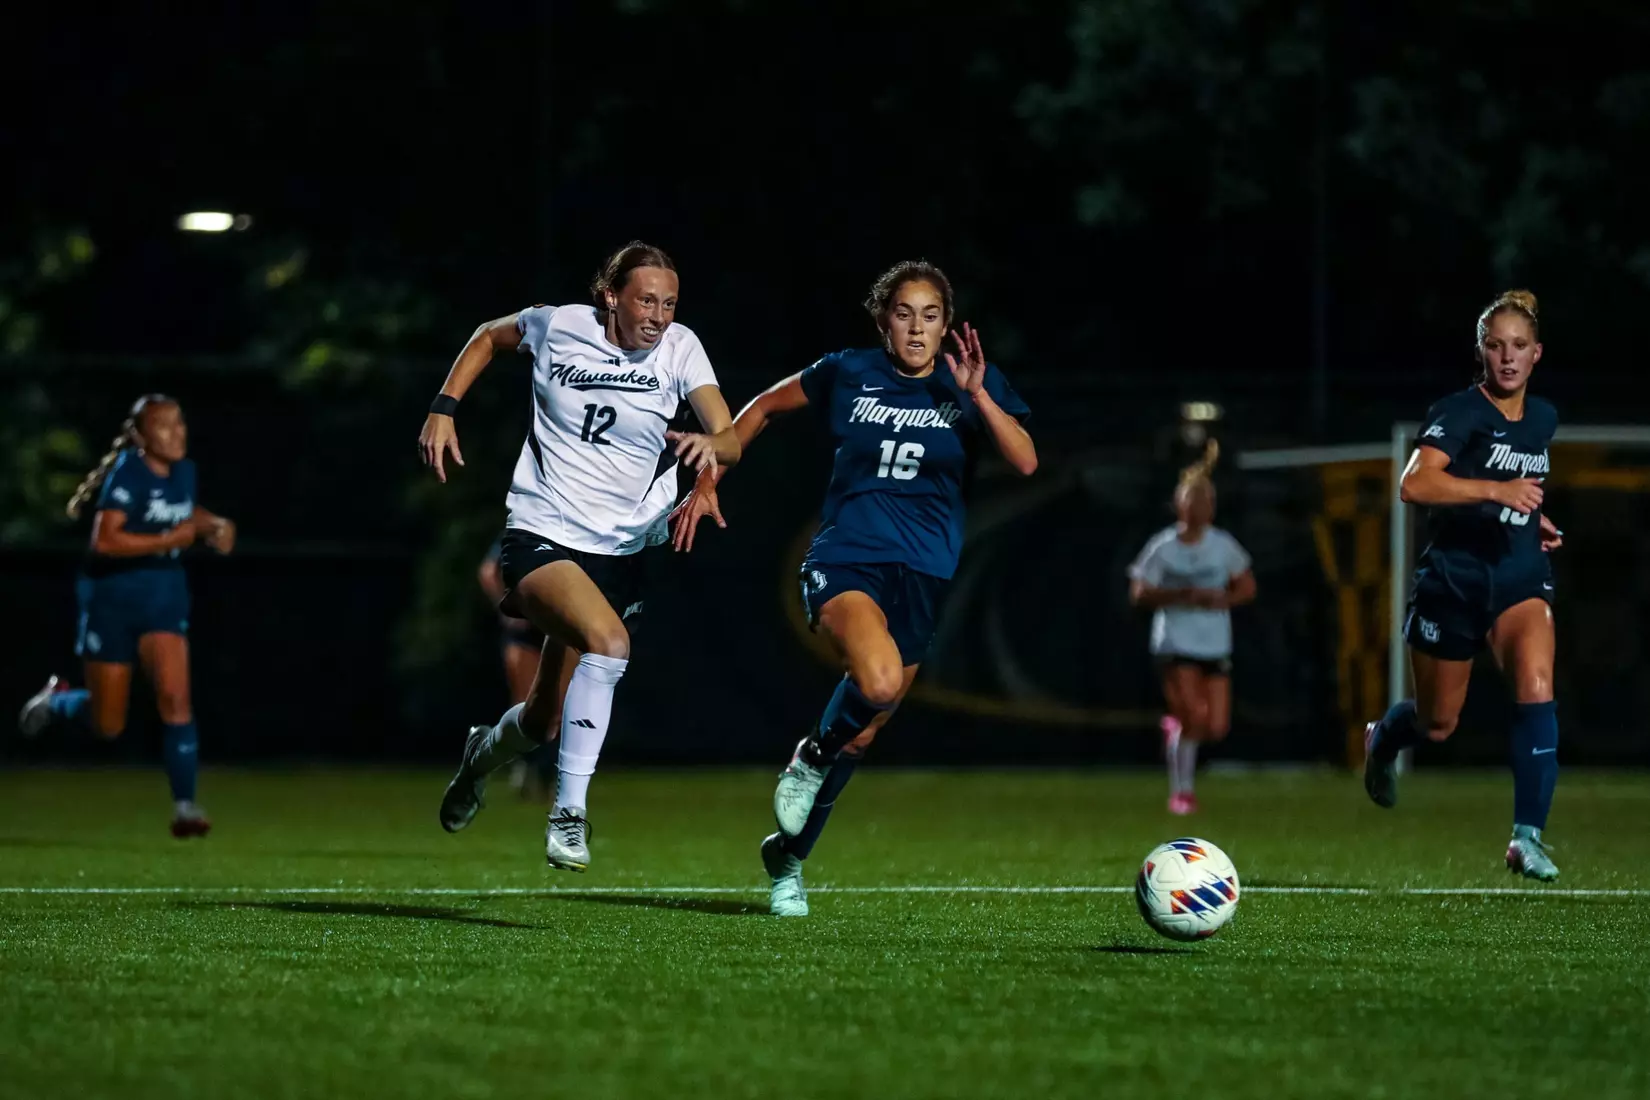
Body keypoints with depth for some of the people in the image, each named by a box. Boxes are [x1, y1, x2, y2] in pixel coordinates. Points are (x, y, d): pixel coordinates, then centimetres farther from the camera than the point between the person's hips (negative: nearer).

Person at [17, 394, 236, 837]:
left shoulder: (183, 471, 2)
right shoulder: (128, 472, -19)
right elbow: (105, 540, -29)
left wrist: (213, 525, 6)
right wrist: (170, 540, -27)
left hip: (163, 596, 5)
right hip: (112, 596, -5)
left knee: (175, 697, -16)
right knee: (108, 726, 6)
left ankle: (185, 806, -13)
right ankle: (56, 701, 40)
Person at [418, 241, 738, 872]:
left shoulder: (679, 348, -4)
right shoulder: (558, 327, -7)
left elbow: (731, 439, -13)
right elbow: (490, 338, 15)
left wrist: (711, 444, -36)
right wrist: (443, 410, 5)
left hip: (623, 551, 3)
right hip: (542, 536, -3)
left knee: (545, 724, 10)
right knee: (608, 640, -34)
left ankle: (484, 752, 49)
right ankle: (569, 813, -24)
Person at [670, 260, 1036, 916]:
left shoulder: (971, 385, 1)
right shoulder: (848, 374, 1)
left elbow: (1025, 462, -13)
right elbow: (764, 407, 16)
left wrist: (978, 395, -25)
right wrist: (708, 481, 12)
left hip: (923, 576, 3)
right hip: (845, 560, -3)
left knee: (860, 734, 10)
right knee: (878, 682, -33)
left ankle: (787, 857, 32)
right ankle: (812, 758, -1)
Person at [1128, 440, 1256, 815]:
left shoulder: (1224, 546, 3)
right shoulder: (1162, 548, -5)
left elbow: (1247, 587, 11)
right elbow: (1139, 594, -6)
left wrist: (1222, 599, -10)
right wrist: (1181, 595, -20)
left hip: (1216, 645, 4)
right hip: (1176, 644, -4)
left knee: (1217, 727, -2)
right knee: (1194, 716, -16)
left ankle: (1176, 727, 33)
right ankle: (1181, 791, 1)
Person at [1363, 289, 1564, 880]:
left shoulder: (1543, 418, 8)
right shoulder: (1460, 411, -14)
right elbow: (1415, 483, -31)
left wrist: (1536, 518, 10)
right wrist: (1497, 489, -39)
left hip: (1521, 577, 4)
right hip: (1454, 579, -4)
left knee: (1536, 687, -23)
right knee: (1438, 725, 10)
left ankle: (1527, 836, -20)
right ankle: (1383, 738, 49)